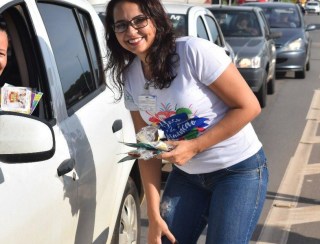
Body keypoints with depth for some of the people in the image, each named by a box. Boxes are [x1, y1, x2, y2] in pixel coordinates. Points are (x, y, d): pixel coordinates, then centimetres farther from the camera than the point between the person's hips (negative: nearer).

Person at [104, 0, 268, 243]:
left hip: (239, 169, -5)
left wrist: (194, 146, -22)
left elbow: (249, 107, -18)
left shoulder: (195, 52, -21)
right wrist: (154, 214, -3)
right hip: (187, 174, 5)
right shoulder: (129, 78, -3)